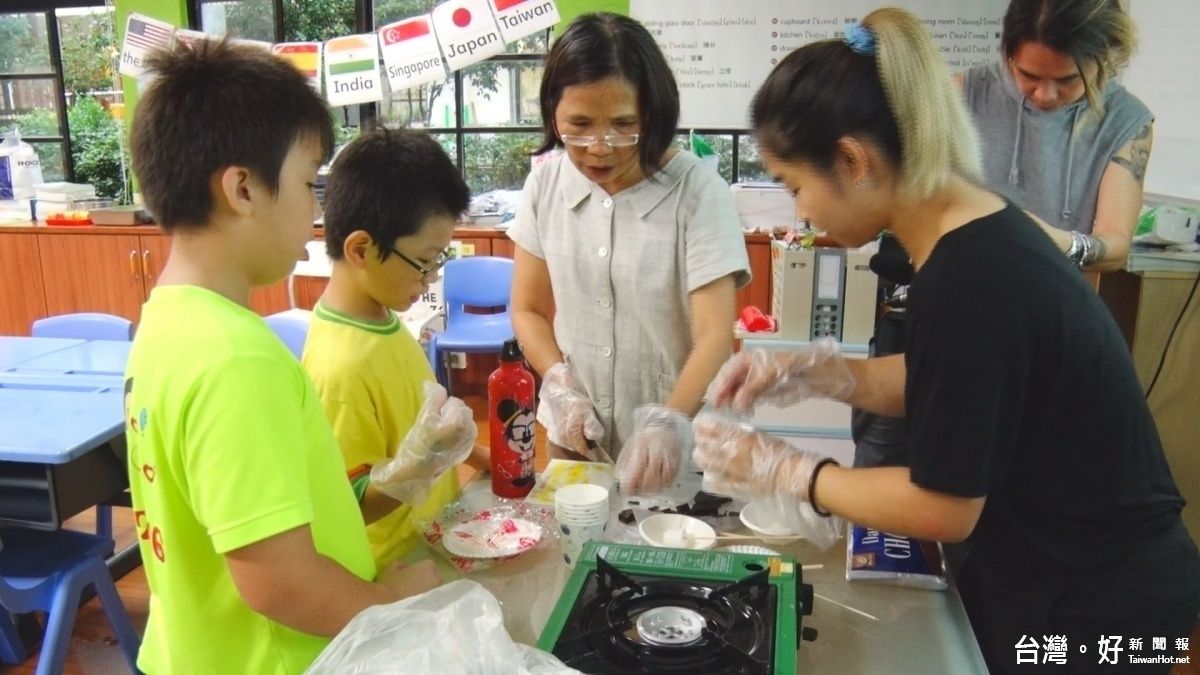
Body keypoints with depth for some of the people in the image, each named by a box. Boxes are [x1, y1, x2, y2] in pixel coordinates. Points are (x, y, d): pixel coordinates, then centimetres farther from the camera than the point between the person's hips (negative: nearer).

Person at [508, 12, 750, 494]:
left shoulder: (698, 191, -16)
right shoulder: (545, 183, -4)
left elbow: (715, 336, -21)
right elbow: (529, 310, 4)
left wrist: (670, 423, -36)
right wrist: (561, 389, -12)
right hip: (573, 441, 4)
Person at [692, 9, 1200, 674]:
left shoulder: (968, 283, -31)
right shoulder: (981, 232, -3)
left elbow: (943, 509, -23)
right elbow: (937, 381, 10)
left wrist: (783, 471, -13)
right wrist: (809, 372, -1)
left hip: (1094, 606, -8)